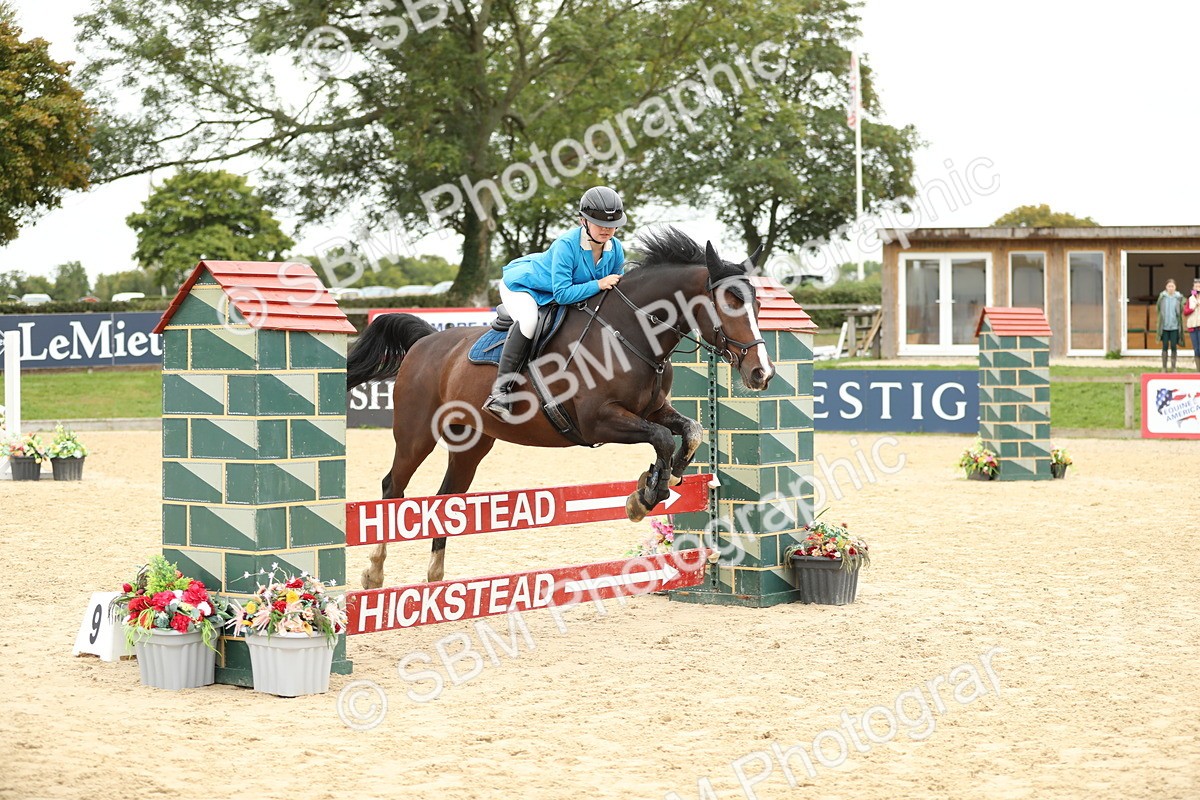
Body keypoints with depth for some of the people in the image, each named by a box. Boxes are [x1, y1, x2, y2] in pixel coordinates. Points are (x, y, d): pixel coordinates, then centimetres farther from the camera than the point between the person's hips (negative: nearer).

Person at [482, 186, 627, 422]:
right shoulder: (567, 245, -35)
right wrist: (598, 285, -43)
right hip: (520, 284, -8)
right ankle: (499, 392, -37)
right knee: (529, 319, -36)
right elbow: (562, 294, -38)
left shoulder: (616, 249, -16)